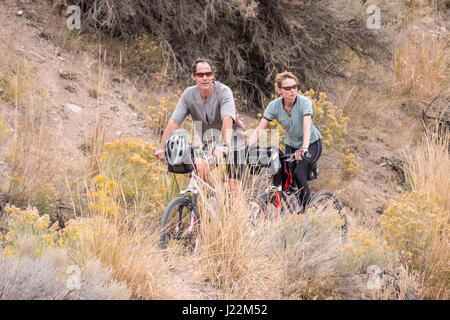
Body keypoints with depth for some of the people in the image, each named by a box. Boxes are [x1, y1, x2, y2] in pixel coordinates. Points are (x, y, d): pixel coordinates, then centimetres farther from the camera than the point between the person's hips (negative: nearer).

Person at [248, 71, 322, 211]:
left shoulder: (304, 102, -24)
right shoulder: (274, 105, -14)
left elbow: (307, 126, -37)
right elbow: (260, 128, -18)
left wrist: (304, 148, -53)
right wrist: (249, 145, -35)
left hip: (312, 143, -4)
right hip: (291, 145, 4)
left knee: (299, 172, -25)